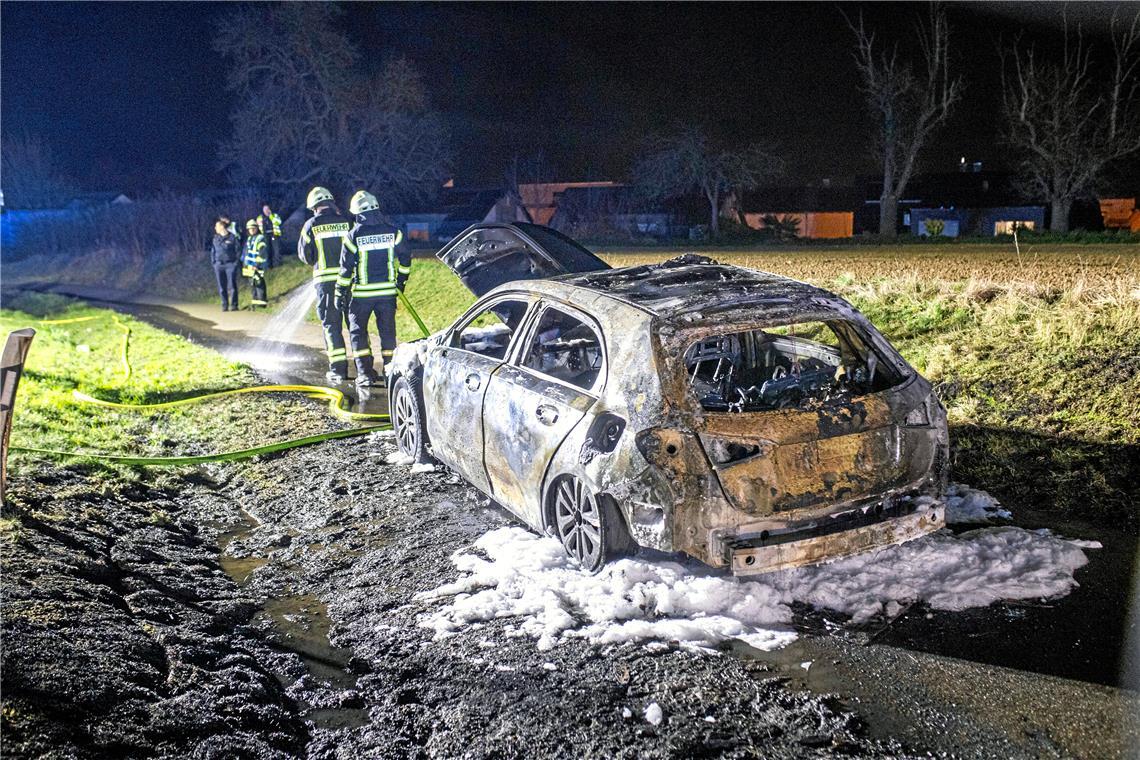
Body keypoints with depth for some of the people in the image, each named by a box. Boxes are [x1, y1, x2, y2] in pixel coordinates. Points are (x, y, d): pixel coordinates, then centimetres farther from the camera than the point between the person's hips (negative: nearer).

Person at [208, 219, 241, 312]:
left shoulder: (232, 237, -3)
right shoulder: (215, 239, 12)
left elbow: (238, 250, 0)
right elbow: (213, 251, 18)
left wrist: (236, 262, -7)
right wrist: (213, 262, 8)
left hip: (230, 265, -4)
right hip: (219, 265, 4)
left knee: (232, 286, -4)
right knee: (222, 287, 5)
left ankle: (234, 305, 3)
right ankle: (224, 305, 11)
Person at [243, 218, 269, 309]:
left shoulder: (260, 238, -9)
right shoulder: (249, 239, 19)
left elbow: (262, 253, -16)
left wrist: (257, 264, -21)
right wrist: (244, 262, 23)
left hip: (257, 266, -9)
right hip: (249, 266, 9)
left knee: (259, 283, -11)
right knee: (252, 284, 11)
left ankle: (261, 301, -8)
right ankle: (254, 301, 18)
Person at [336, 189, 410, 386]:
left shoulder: (354, 235, -8)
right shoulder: (392, 231, -1)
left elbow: (346, 267, -5)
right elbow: (405, 258, 6)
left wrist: (341, 292, 4)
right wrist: (401, 280, 21)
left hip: (362, 292, -2)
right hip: (387, 291, 2)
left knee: (358, 331, 8)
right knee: (387, 331, 11)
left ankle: (365, 373, 3)